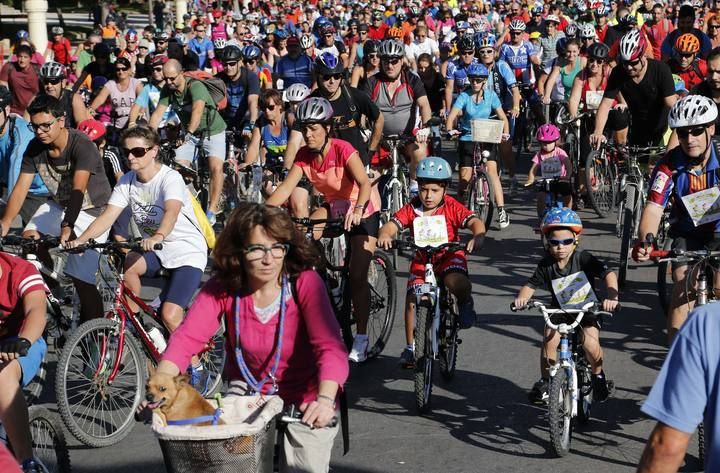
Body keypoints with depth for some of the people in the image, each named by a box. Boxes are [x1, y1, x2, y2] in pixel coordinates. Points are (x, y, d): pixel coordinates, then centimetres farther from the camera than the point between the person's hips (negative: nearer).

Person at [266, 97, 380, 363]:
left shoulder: (342, 150, -27)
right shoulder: (304, 155, -11)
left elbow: (364, 183, -39)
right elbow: (286, 187, -21)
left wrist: (357, 209, -58)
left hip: (363, 211, -6)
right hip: (334, 207, 6)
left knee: (357, 276, -12)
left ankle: (361, 338, -1)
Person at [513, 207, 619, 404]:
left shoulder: (584, 259, -16)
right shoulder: (546, 265, -8)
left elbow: (608, 274, -24)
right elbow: (530, 285, -4)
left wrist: (611, 296, -42)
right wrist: (521, 298, -27)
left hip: (587, 310, -2)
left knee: (590, 342, -24)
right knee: (550, 338, -23)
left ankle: (598, 375, 7)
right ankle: (545, 381, -4)